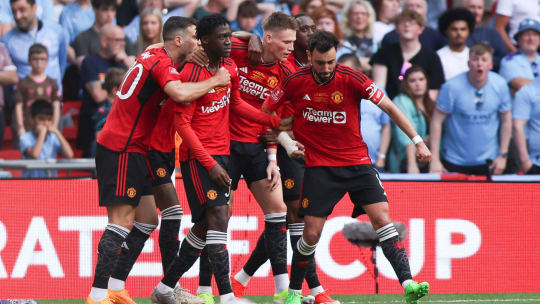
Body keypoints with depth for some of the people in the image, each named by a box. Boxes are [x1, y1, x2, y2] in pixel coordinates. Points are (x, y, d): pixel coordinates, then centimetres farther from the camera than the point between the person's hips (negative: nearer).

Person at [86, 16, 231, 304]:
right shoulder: (161, 64, -15)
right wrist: (215, 81, -21)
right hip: (122, 149, -10)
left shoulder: (153, 57, 14)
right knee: (122, 222, -13)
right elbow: (180, 94, -35)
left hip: (132, 150, 10)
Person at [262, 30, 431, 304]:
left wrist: (417, 141, -11)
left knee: (381, 218, -14)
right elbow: (265, 110, 8)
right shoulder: (295, 82, -7)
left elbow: (389, 107, -7)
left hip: (356, 161, 0)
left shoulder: (350, 79, -11)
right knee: (312, 232, -4)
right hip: (319, 166, 0)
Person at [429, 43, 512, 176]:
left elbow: (506, 120, 5)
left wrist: (503, 155, 2)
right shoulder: (452, 86, -16)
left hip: (488, 161, 2)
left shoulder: (500, 85, -6)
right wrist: (435, 159, -14)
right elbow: (437, 121, -12)